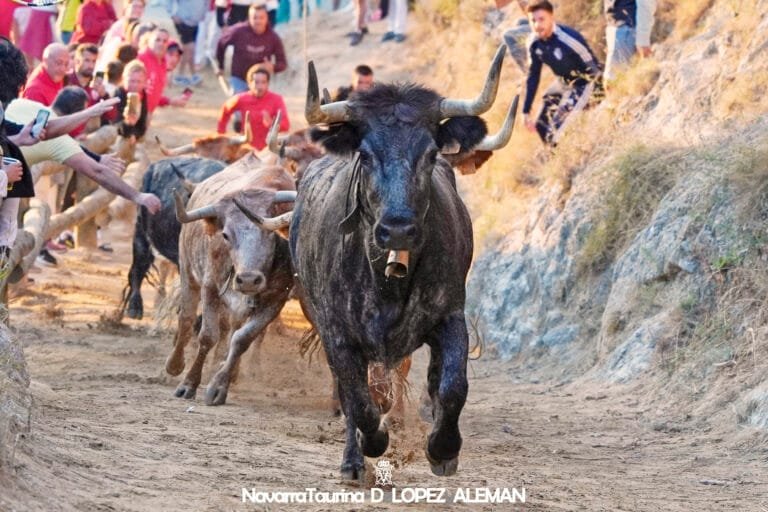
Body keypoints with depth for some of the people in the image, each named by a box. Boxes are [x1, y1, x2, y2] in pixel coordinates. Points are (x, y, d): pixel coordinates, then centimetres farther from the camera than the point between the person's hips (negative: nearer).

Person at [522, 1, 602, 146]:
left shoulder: (568, 39, -33)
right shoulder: (534, 43, -12)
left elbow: (592, 69, -24)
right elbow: (533, 77, 1)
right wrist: (526, 112, 2)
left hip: (584, 83, -7)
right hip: (563, 83, 7)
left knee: (560, 128, -18)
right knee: (542, 125, 8)